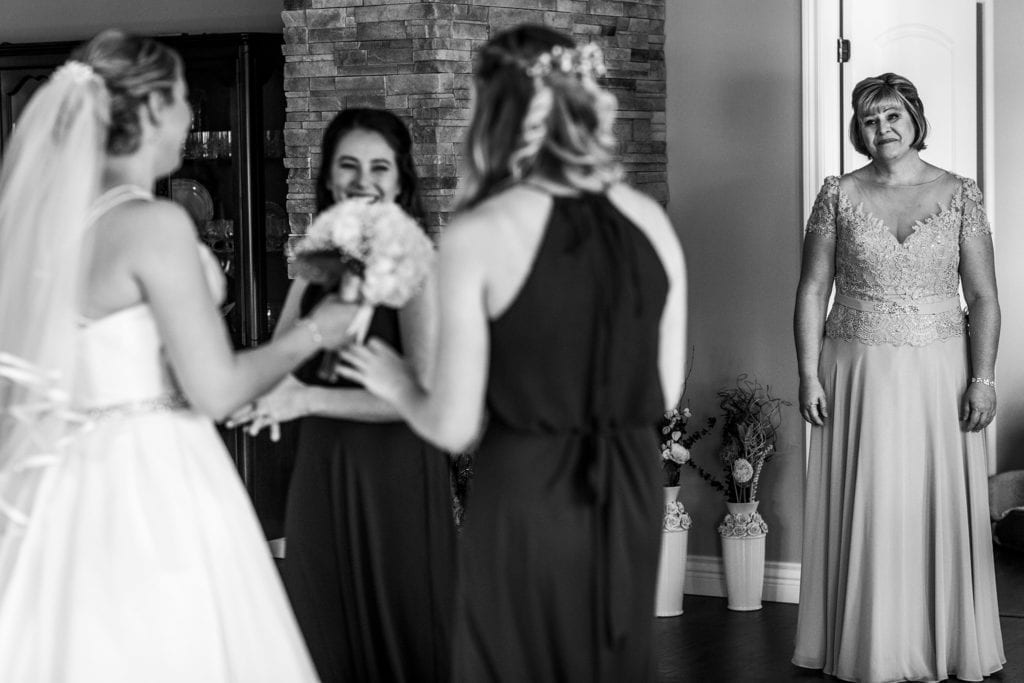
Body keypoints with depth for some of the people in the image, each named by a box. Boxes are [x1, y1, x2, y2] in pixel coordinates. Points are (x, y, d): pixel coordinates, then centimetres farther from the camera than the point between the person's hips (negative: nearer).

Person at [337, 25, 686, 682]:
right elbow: (664, 394, 7)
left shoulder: (478, 234, -13)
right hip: (631, 493, 4)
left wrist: (398, 386, 8)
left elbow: (454, 426, -11)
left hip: (526, 496, -4)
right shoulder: (651, 220, -1)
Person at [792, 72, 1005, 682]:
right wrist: (809, 375, -4)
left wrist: (983, 378, -7)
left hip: (940, 372, 0)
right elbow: (813, 290, 3)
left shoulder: (960, 194, 2)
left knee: (941, 510, 2)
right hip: (859, 374, 0)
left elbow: (983, 295, 1)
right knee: (866, 513, 1)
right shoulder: (839, 196, 2)